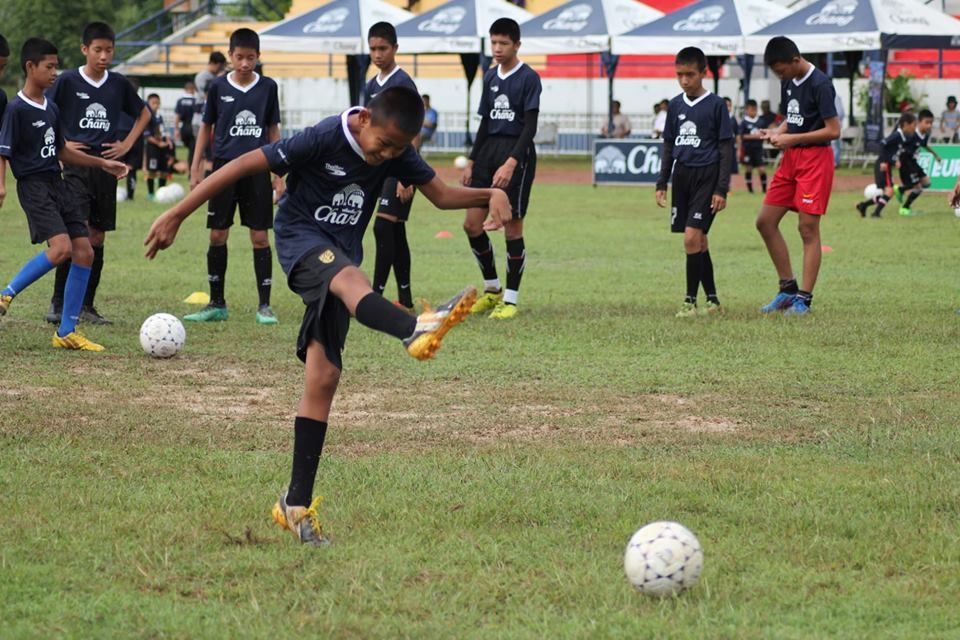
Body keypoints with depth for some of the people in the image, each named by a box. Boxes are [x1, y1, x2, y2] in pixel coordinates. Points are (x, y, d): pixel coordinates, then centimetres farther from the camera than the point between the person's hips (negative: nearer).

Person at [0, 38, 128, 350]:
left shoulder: (51, 108, 14)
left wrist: (103, 163, 22)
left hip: (57, 183, 8)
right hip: (34, 185, -8)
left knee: (84, 252, 0)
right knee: (62, 247, -25)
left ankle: (66, 331, 6)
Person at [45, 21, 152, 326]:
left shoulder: (119, 84, 6)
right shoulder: (68, 81, -4)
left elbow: (144, 114, 21)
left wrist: (127, 144, 9)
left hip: (106, 165, 4)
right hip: (76, 166, -4)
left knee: (97, 237, 6)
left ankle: (86, 305, 12)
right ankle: (58, 303, -10)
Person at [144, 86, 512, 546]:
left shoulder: (396, 154, -1)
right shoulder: (323, 140, -19)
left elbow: (442, 195, 6)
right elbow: (243, 166, -17)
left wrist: (491, 195, -16)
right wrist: (177, 215, -17)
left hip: (341, 253, 6)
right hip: (301, 238, -6)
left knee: (323, 378, -4)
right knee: (349, 278, -39)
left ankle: (297, 503, 0)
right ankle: (415, 331, -72)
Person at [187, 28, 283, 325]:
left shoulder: (268, 87, 3)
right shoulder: (218, 87, 2)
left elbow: (273, 130, 9)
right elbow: (206, 127, 10)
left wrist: (279, 175, 7)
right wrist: (195, 168, 4)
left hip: (257, 169, 0)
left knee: (260, 237, -1)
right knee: (217, 236, 2)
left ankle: (264, 305, 4)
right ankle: (216, 304, 12)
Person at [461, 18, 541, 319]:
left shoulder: (528, 78, -8)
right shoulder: (490, 77, 12)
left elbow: (530, 126, -14)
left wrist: (511, 163, -25)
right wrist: (471, 162, 14)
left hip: (517, 153, -7)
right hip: (489, 149, 7)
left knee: (512, 227, -3)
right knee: (472, 223, 3)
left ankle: (510, 299, 6)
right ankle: (491, 289, 19)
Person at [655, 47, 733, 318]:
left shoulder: (715, 105, -6)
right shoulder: (675, 105, 9)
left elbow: (726, 148, -6)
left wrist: (722, 189, -11)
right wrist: (662, 183, 12)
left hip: (706, 176, -6)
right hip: (682, 174, 6)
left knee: (692, 237, -14)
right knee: (699, 241, 9)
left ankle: (690, 300, -8)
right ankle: (712, 300, 17)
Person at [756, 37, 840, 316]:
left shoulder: (820, 84, -15)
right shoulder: (788, 82, 10)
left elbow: (833, 130, -17)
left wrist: (791, 138, -17)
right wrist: (777, 133, 0)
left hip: (815, 159, -9)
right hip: (791, 158, 9)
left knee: (808, 229, -6)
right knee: (765, 221, 6)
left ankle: (804, 298, -2)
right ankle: (788, 288, 15)